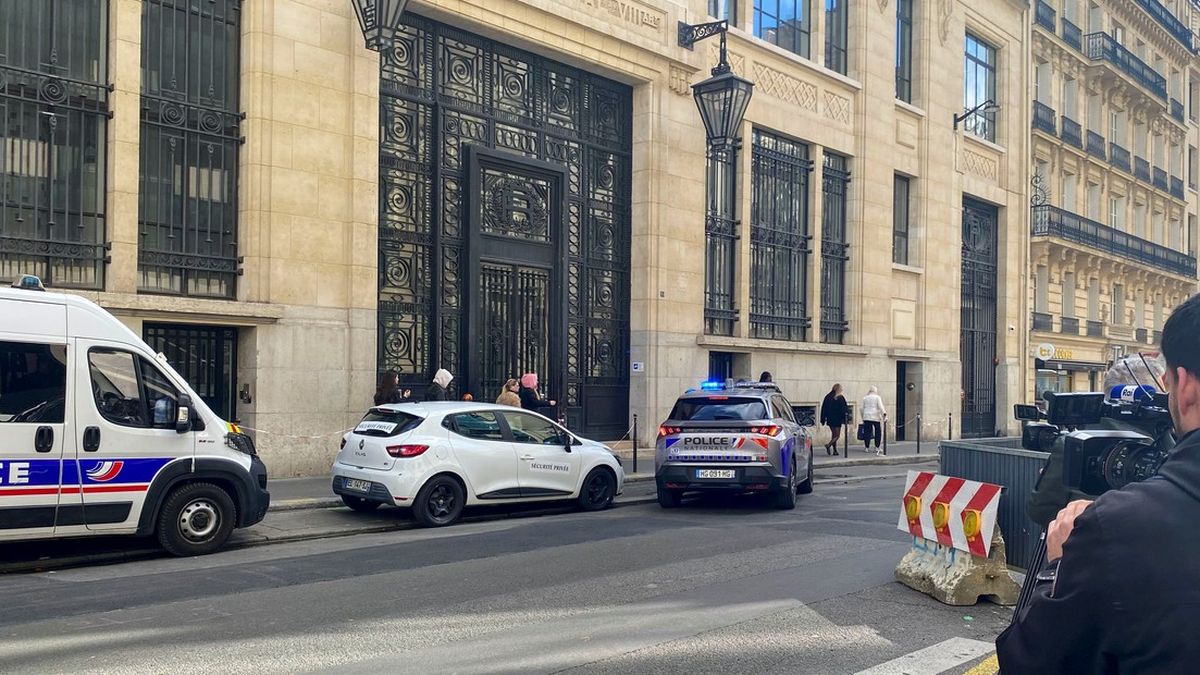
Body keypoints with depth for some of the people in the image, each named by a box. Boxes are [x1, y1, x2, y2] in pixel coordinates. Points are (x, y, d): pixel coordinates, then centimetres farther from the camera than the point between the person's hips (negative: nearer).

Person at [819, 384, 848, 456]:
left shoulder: (828, 397, 4)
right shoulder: (840, 398, -9)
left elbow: (823, 409, 7)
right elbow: (844, 409, -11)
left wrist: (823, 419, 11)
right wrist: (845, 418, -3)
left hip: (830, 419, 5)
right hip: (837, 419, -5)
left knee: (834, 435, 15)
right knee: (837, 435, 1)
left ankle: (835, 450, 12)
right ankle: (828, 445, -21)